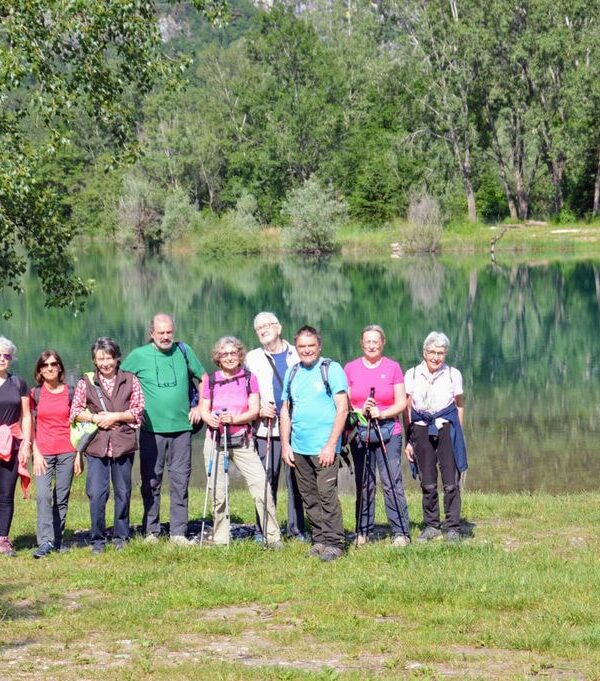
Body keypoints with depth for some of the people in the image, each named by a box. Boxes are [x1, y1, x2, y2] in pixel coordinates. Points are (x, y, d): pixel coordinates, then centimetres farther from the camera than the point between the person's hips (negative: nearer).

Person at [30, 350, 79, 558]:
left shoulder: (70, 393, 6)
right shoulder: (35, 394, 5)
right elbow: (30, 426, 4)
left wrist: (79, 455, 3)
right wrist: (36, 453, -5)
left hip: (67, 452, 1)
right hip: (43, 453, -1)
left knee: (62, 498, 2)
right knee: (43, 496, -14)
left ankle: (57, 540, 10)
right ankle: (45, 541, -16)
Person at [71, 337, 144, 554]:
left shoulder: (130, 381, 6)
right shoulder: (86, 382, 6)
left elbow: (139, 410, 2)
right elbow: (75, 411, 5)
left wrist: (115, 416, -9)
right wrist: (95, 418, -10)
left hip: (123, 444, 1)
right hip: (96, 444, -1)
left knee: (123, 493, 7)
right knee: (96, 494, -6)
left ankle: (121, 537, 19)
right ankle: (97, 540, 4)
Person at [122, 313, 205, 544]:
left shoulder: (184, 351, 6)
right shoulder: (139, 356, 0)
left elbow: (204, 379, 18)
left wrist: (200, 406, 10)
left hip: (181, 428, 1)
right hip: (151, 429, -1)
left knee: (180, 481, 2)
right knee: (151, 481, 2)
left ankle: (178, 532, 6)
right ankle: (151, 531, 10)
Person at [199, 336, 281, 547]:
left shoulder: (249, 379, 2)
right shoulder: (211, 381, 5)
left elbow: (254, 411, -3)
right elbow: (204, 410, 6)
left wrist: (234, 419, -20)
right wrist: (210, 418, -17)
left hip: (242, 441, -1)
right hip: (216, 441, 1)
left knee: (261, 486, -11)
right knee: (217, 492, 1)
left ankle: (273, 537, -5)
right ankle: (220, 541, 13)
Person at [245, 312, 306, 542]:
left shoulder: (297, 355, 12)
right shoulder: (253, 358, 13)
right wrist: (259, 410, -7)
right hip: (267, 427, 0)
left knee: (296, 478, 0)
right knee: (267, 480, -4)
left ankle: (296, 528, 7)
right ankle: (263, 530, 2)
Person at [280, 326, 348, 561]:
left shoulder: (331, 369, -4)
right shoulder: (292, 373, 12)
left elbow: (342, 409, -9)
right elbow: (285, 411, 18)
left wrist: (331, 444, -14)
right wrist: (285, 444, 9)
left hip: (324, 447, -6)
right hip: (298, 448, 6)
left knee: (327, 494, -9)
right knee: (309, 497, 8)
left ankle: (333, 543, -4)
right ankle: (319, 539, 17)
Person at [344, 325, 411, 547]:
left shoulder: (393, 368, 4)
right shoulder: (350, 369, 7)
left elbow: (401, 403, 2)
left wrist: (381, 413, -14)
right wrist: (361, 411, -14)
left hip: (389, 432, -2)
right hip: (359, 433, 2)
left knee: (392, 483, -9)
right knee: (363, 484, 3)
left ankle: (401, 532, -8)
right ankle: (363, 531, 11)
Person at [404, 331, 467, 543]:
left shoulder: (453, 374, 3)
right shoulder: (412, 375, 4)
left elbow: (459, 406, 11)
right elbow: (407, 409, 7)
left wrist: (458, 432, 6)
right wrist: (409, 440, 5)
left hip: (447, 429, -1)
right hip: (421, 430, 1)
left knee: (451, 482, -6)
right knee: (427, 483, 4)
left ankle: (453, 528, 1)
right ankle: (431, 526, 15)